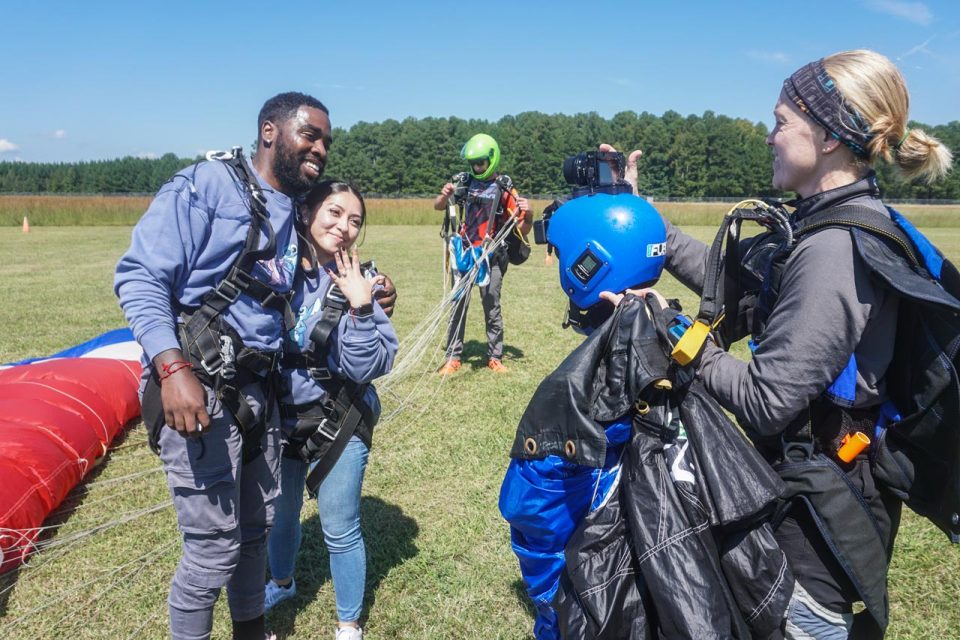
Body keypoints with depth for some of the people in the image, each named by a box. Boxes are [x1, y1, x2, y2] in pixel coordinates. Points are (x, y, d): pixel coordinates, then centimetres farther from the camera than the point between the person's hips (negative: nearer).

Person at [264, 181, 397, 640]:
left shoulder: (355, 283, -11)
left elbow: (368, 368, -16)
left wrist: (360, 309, -27)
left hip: (337, 424, -3)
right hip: (279, 420, 3)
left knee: (340, 530, 6)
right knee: (280, 515, 23)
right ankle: (282, 583, 54)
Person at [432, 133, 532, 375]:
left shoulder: (505, 189, -1)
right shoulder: (464, 182, 4)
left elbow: (522, 229, -1)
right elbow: (437, 207, 3)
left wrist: (528, 215, -22)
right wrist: (445, 195, -18)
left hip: (491, 256, -1)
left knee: (492, 306, 3)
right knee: (458, 305, 2)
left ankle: (495, 357, 13)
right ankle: (453, 357, 8)